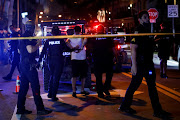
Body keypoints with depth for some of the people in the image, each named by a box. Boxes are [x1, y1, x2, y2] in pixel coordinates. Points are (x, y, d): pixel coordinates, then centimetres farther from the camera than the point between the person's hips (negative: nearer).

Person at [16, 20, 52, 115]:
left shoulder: (23, 37, 17)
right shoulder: (28, 37, -13)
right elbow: (30, 50, -23)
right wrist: (38, 44, -7)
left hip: (23, 64, 10)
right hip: (29, 65, -10)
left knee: (23, 86, 11)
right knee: (35, 87, -6)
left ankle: (20, 108, 14)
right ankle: (40, 109, -3)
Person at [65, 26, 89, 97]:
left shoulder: (71, 37, 6)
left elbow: (67, 42, -14)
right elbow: (85, 40, -23)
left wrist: (72, 48, -13)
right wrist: (81, 48, -25)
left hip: (74, 59, 3)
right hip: (82, 58, -2)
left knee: (74, 76, 6)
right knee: (83, 75, 11)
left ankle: (74, 91, 1)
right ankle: (82, 90, 19)